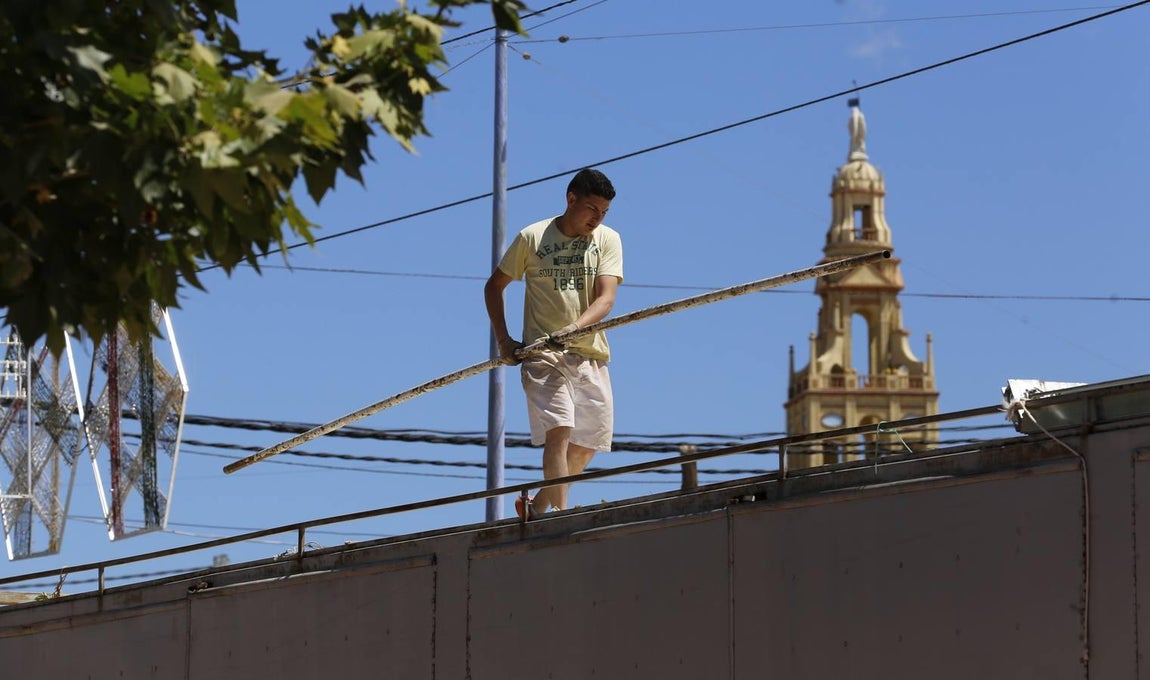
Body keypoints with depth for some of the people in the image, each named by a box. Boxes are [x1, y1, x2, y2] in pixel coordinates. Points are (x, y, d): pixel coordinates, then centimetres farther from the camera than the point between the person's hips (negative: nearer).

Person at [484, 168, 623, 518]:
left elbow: (606, 298, -9)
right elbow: (494, 286, 12)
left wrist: (572, 328, -27)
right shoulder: (531, 238, 0)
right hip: (543, 353, -3)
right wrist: (503, 339, 2)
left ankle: (537, 505, 26)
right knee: (559, 431, -21)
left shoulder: (608, 239, 4)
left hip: (591, 354, 3)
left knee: (588, 443, 7)